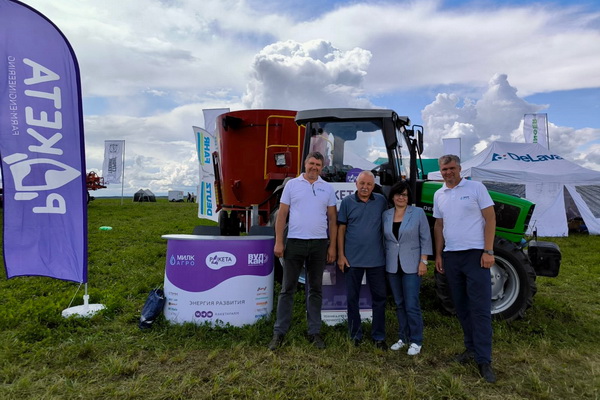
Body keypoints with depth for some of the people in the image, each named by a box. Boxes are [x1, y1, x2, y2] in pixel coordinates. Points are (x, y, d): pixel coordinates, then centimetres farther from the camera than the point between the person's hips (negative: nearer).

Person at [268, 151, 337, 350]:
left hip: (319, 244, 2)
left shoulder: (327, 188, 7)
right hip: (295, 242, -1)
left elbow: (332, 219, 7)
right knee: (287, 289, 4)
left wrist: (332, 246, 2)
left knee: (315, 289, 11)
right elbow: (282, 214, 2)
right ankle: (279, 332, 14)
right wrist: (278, 242, -5)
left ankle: (314, 332, 22)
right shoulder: (292, 184, 3)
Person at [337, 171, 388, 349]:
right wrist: (340, 255, -4)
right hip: (352, 259, -1)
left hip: (376, 259, 1)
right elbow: (341, 229, 1)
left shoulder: (381, 201, 3)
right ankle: (355, 334, 24)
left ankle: (378, 336, 22)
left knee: (379, 298, 8)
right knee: (352, 298, 9)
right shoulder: (347, 202, 0)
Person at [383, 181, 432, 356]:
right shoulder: (385, 215, 5)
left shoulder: (418, 213, -4)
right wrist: (383, 261, 9)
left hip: (411, 265, -3)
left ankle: (416, 341, 12)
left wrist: (423, 261, -9)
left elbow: (425, 239, -4)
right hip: (392, 266, 4)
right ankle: (403, 337, 26)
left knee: (411, 305, -3)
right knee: (399, 303, 13)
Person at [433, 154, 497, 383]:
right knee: (461, 306, 12)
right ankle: (471, 347, 27)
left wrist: (488, 251, -12)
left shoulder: (476, 188, -3)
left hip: (475, 254, -5)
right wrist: (438, 255, 11)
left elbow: (490, 219, -6)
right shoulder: (439, 195, 11)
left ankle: (483, 360, 3)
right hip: (451, 256, 5)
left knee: (480, 308, -4)